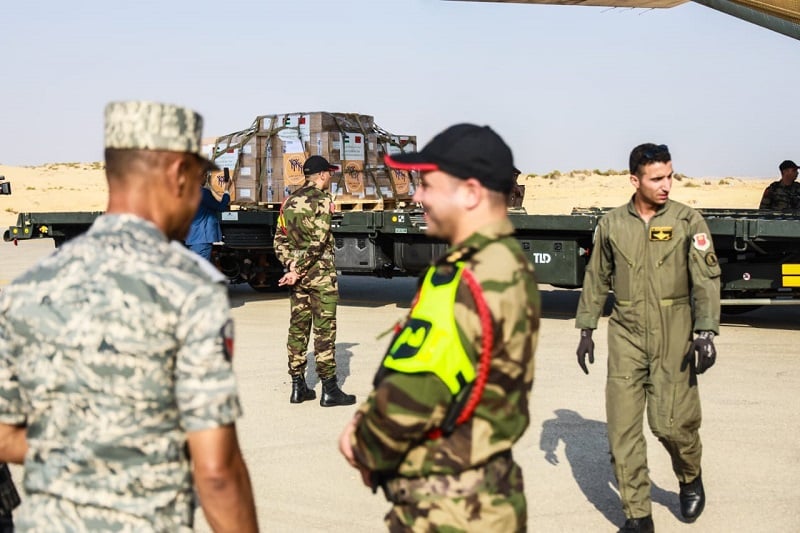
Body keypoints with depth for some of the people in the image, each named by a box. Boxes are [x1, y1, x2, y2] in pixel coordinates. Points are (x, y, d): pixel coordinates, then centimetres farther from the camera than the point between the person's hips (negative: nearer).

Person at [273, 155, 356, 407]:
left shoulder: (289, 201, 11)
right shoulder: (322, 200, -11)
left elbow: (280, 240, 8)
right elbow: (318, 242, -18)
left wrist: (291, 265, 0)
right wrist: (298, 271, -14)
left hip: (297, 273, 7)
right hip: (320, 273, -7)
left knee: (298, 327, 10)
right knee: (324, 330, -3)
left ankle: (298, 386, 13)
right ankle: (329, 389, -1)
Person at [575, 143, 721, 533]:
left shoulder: (687, 221, -3)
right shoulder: (611, 224, 4)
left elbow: (706, 278, -7)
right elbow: (596, 279, 12)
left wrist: (706, 332, -16)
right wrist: (586, 329, 11)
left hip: (673, 337, -2)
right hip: (626, 335, 2)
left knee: (671, 422, -4)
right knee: (622, 427, 0)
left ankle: (690, 479, 30)